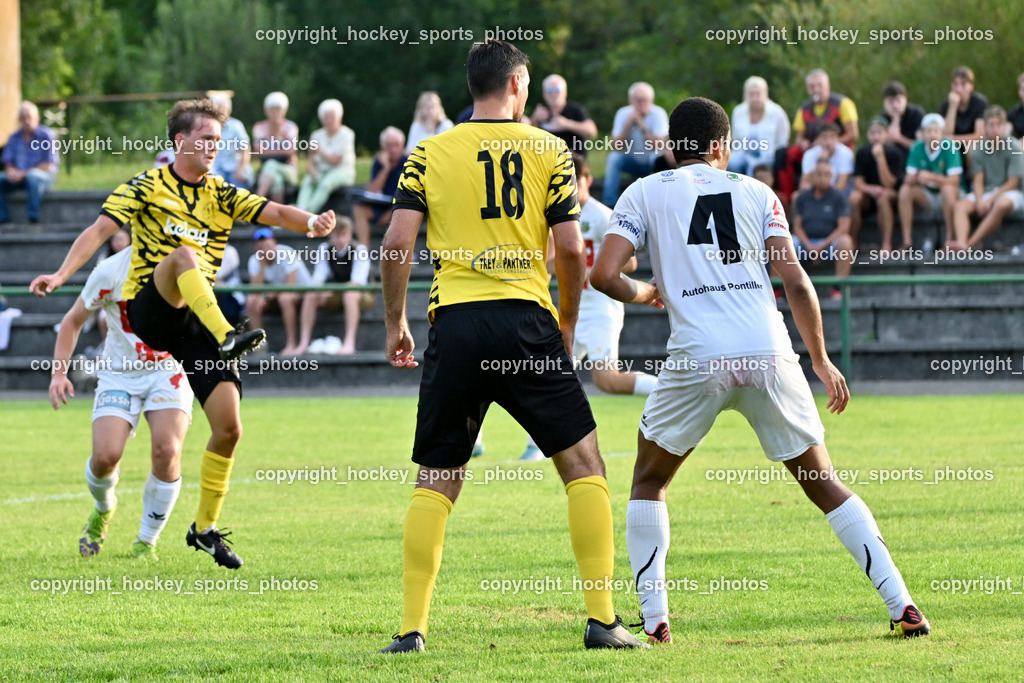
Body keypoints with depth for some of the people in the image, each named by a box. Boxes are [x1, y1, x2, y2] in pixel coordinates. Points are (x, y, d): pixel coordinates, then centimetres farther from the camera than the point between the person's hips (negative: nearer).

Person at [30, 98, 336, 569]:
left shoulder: (221, 195, 11)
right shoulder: (147, 186, 1)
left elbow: (273, 212, -4)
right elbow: (100, 230, -8)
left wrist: (309, 222, -26)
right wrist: (60, 274, -23)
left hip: (197, 321, 4)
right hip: (148, 312, -4)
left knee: (228, 429, -6)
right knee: (182, 253, -35)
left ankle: (205, 528, 10)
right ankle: (227, 337, -55)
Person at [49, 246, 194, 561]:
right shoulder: (111, 271, -13)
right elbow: (73, 320, -1)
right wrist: (59, 373, -10)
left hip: (169, 372, 1)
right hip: (120, 373, -1)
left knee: (167, 451, -20)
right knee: (106, 455, -18)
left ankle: (146, 542, 0)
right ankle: (103, 508, 22)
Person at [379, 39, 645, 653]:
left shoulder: (430, 154, 8)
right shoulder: (549, 151, 5)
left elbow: (398, 242, 0)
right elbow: (570, 249, 0)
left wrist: (395, 323, 12)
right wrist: (567, 324, 15)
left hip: (454, 323, 2)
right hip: (526, 321, -2)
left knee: (435, 481, 9)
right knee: (584, 463, 7)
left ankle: (412, 628, 3)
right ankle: (602, 619, 0)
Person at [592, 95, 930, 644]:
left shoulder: (644, 193, 12)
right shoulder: (756, 193, 15)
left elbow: (604, 275, 1)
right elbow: (795, 280, 6)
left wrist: (642, 293, 23)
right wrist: (821, 360, 16)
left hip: (697, 358, -1)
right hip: (768, 353, 1)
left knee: (649, 480, 20)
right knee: (822, 481, 13)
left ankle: (654, 618, 8)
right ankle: (902, 606, 6)